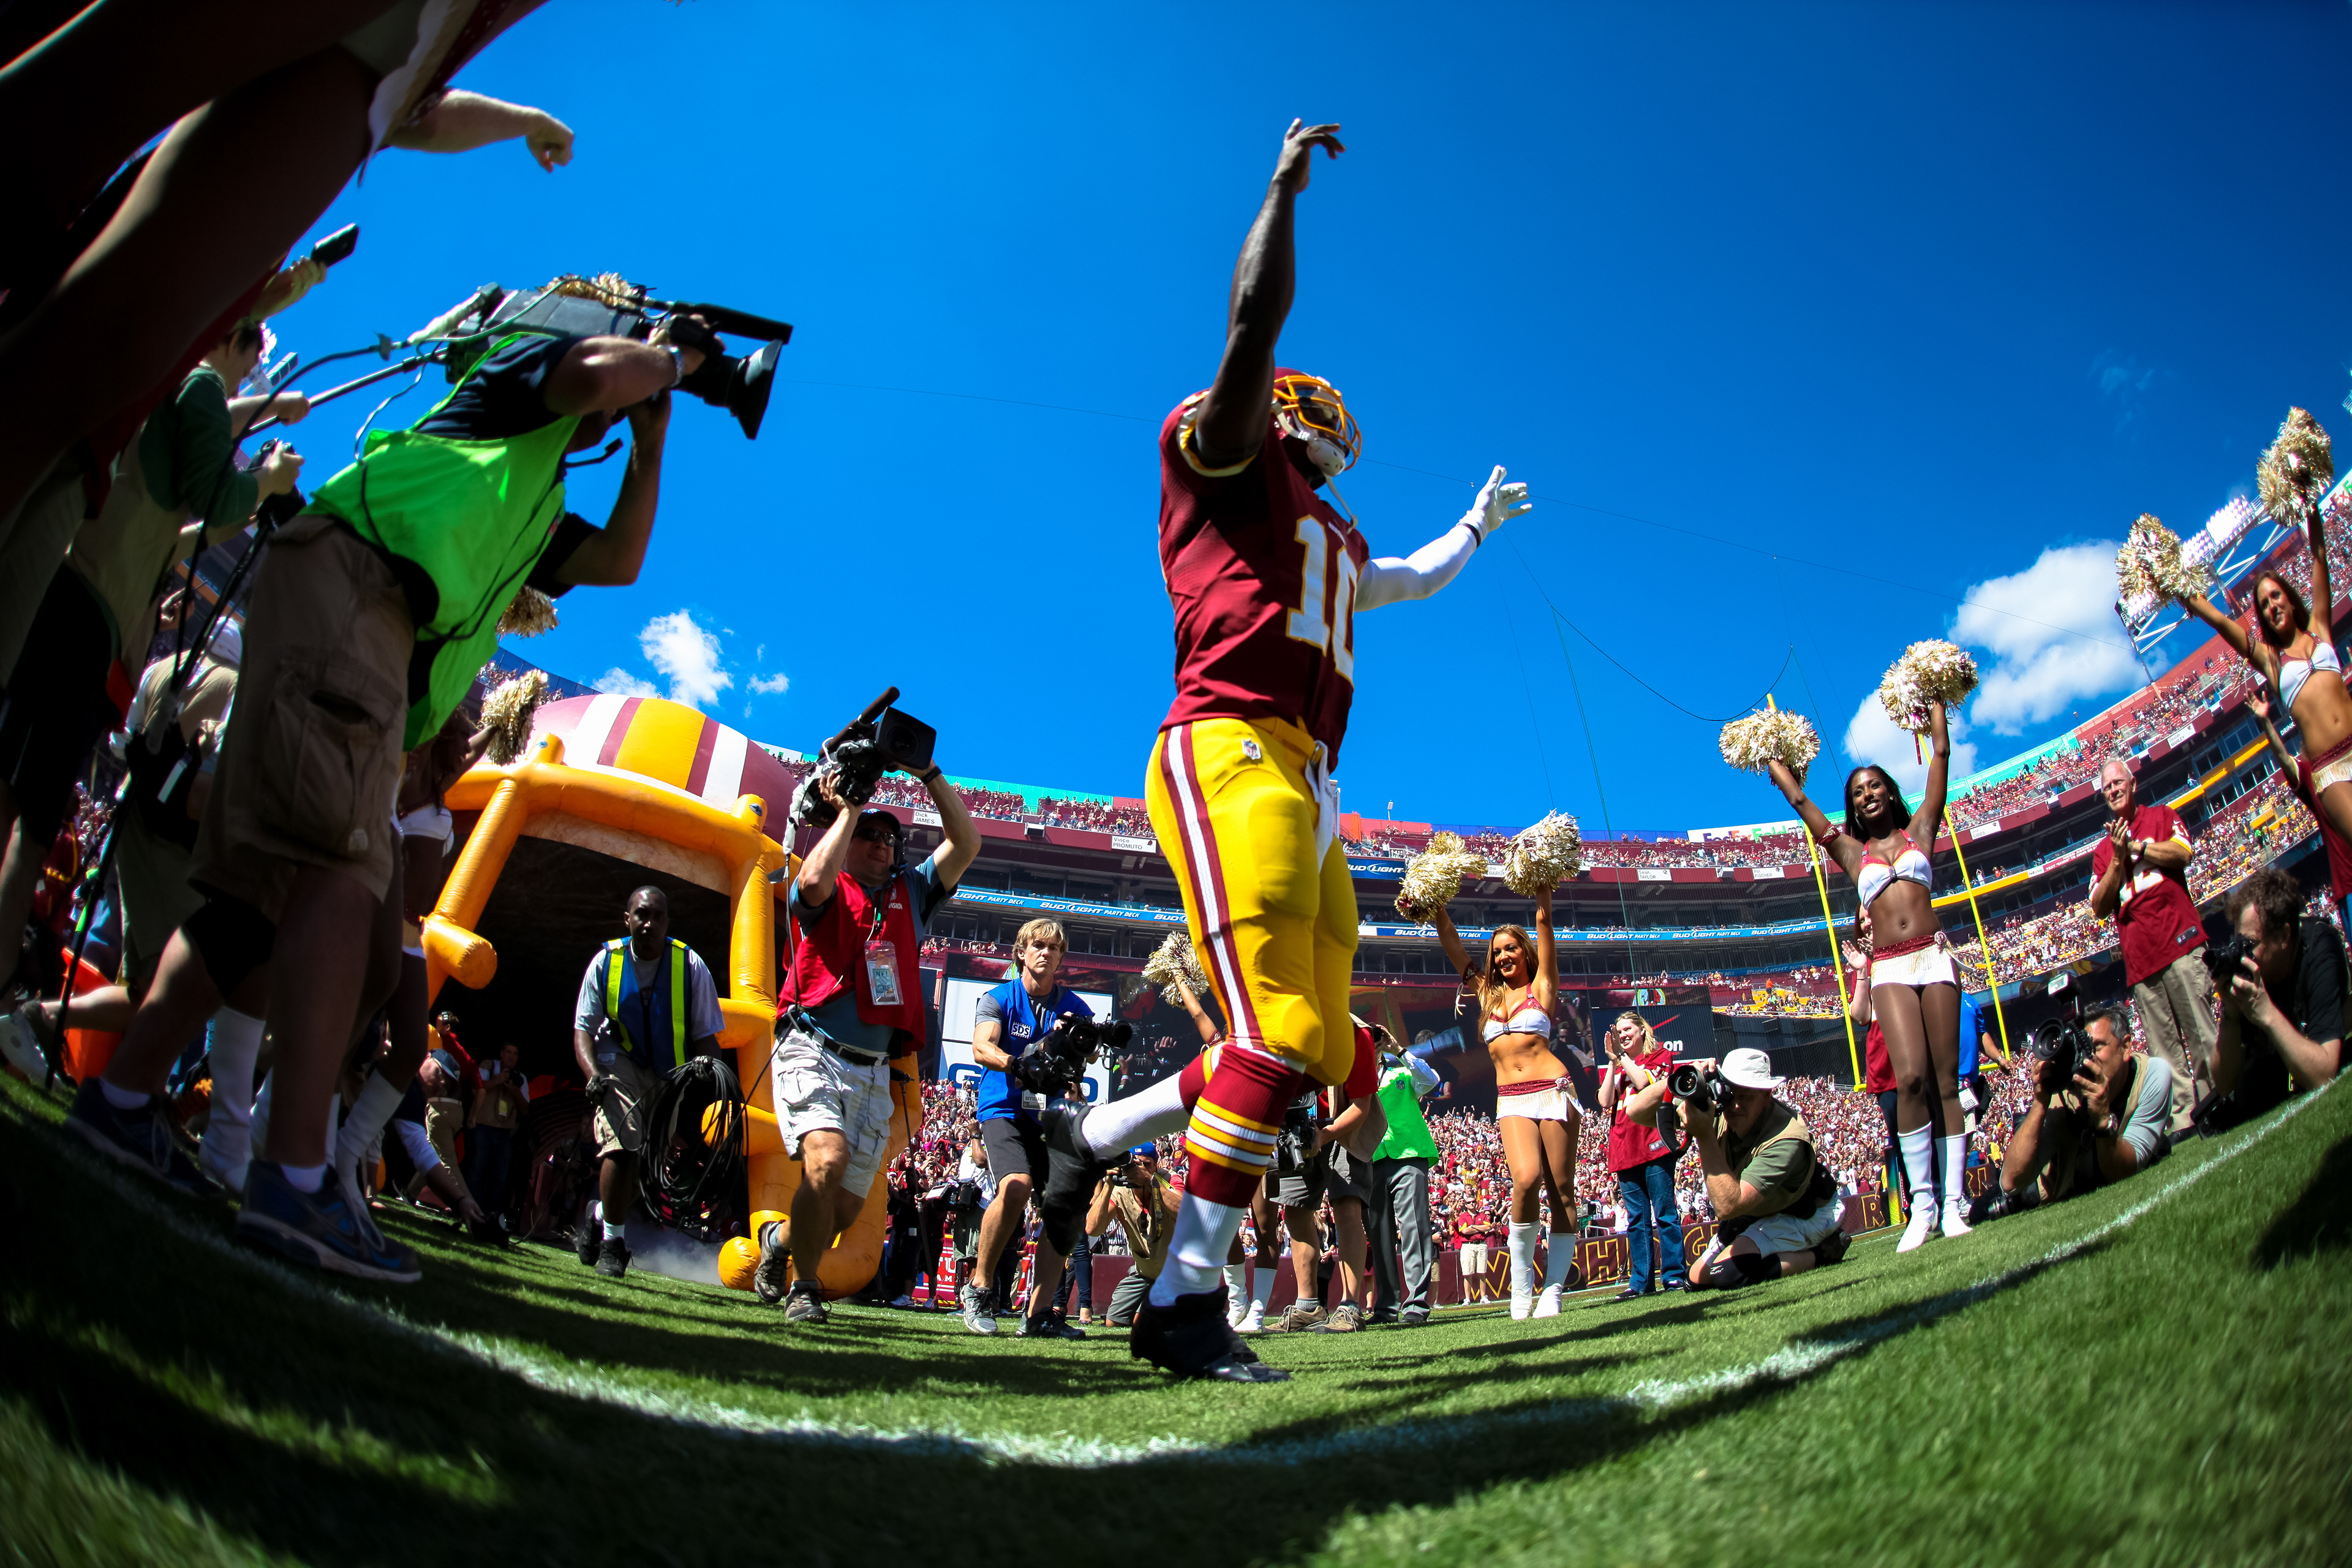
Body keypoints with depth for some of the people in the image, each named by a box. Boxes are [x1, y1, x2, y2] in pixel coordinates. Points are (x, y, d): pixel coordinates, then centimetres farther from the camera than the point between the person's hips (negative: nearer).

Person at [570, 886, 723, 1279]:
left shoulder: (690, 965, -14)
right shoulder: (606, 961, -10)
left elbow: (706, 1036, -9)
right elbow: (583, 1028, -6)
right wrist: (593, 1073, -23)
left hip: (673, 1072, 2)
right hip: (621, 1061, -1)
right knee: (623, 1141, -23)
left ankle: (601, 1213, 33)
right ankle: (612, 1242, -7)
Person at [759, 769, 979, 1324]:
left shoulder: (910, 895, 17)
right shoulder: (826, 893, 6)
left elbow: (966, 844, 7)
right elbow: (814, 879, -20)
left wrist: (929, 775, 1)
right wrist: (848, 809, -8)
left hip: (875, 1071, 5)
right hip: (813, 1053, -5)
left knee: (847, 1207, 4)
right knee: (827, 1157, -29)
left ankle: (781, 1239, 37)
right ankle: (804, 1288, -8)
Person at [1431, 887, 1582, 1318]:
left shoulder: (1541, 987, 9)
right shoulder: (1488, 993, 17)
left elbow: (1544, 922, 2)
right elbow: (1450, 940, 17)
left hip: (1552, 1090, -1)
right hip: (1511, 1100, 2)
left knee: (1561, 1189, -4)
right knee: (1526, 1180, -20)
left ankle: (1553, 1290, -2)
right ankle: (1521, 1289, -10)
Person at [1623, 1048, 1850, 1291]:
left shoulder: (1786, 1140, -38)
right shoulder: (1713, 1102, -21)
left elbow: (1728, 1205, -44)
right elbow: (1636, 1111, -23)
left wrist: (1705, 1137, -48)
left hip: (1804, 1213, -7)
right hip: (1758, 1212, 7)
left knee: (1730, 1271, -28)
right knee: (1697, 1280, 8)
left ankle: (1823, 1251, -7)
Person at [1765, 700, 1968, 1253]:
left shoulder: (1919, 830, 14)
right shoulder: (1852, 851, 14)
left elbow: (1940, 754, 16)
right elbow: (1800, 800, 20)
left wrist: (1934, 702, 24)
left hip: (1933, 959, 1)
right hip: (1890, 971, 0)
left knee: (1946, 1082, -3)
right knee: (1911, 1077, -18)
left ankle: (1951, 1204, -5)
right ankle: (1923, 1205, -16)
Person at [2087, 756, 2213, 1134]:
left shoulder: (2162, 816, 15)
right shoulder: (2102, 851, 21)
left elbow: (2183, 853, -6)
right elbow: (2100, 907, 10)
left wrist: (2134, 846, -1)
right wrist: (2118, 859, 0)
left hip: (2179, 941, -3)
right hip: (2139, 959, 4)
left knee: (2201, 1032, -10)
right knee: (2164, 1050, 1)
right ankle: (2182, 1120, 1)